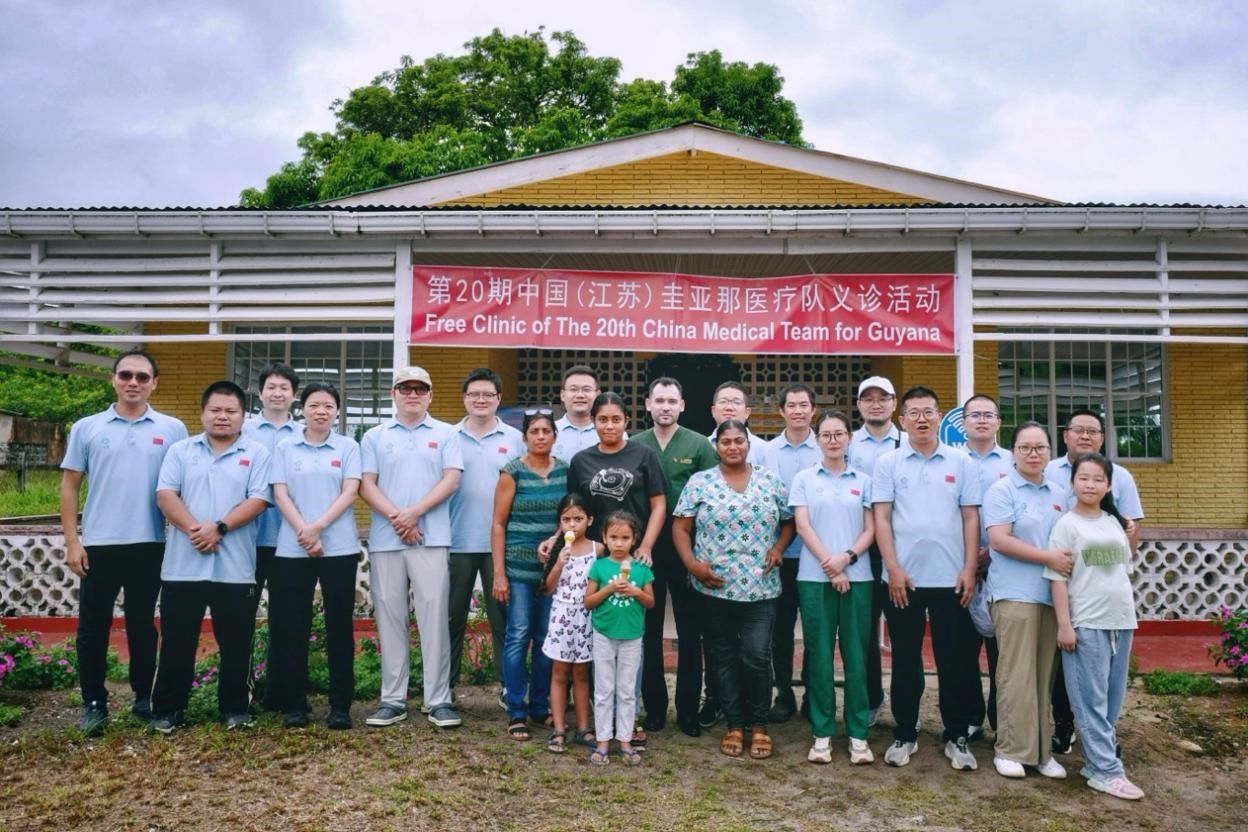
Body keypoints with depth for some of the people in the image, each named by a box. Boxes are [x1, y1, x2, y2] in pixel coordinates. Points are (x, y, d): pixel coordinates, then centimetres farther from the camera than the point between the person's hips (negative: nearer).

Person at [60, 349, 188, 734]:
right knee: (93, 627, 6)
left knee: (142, 625, 11)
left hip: (149, 544, 0)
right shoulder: (87, 428, 4)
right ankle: (94, 702, 17)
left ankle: (144, 696, 22)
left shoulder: (172, 429, 2)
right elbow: (70, 486, 5)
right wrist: (72, 541, -2)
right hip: (98, 544, 1)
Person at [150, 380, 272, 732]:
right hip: (183, 565, 1)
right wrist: (194, 529, -16)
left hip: (235, 567, -1)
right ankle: (167, 709, 21)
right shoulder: (181, 450, 9)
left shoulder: (257, 454, 3)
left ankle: (234, 708, 19)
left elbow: (258, 500, -7)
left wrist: (220, 527, -18)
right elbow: (165, 496, -1)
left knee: (235, 642, 6)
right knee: (177, 640, 8)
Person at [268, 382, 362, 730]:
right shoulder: (285, 448, 9)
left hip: (339, 547, -1)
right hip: (292, 549, 1)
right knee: (293, 627, 3)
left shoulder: (348, 447, 6)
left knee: (340, 625, 2)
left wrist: (318, 527, -15)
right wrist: (303, 532, -12)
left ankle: (340, 705, 9)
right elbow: (280, 495, 1)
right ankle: (294, 705, 13)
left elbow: (349, 493, -3)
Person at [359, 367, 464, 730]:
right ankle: (392, 699, 14)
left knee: (434, 616, -3)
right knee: (389, 618, 6)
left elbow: (451, 480, -2)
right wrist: (395, 517, -11)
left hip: (431, 539, -2)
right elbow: (366, 485, 3)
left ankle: (439, 700, 3)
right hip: (384, 540, 2)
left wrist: (414, 513, -12)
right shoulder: (374, 437, 12)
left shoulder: (446, 434, 8)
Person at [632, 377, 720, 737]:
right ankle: (654, 707, 21)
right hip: (644, 549, 2)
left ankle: (688, 710, 17)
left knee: (690, 632, 6)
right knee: (649, 631, 10)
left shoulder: (699, 445, -1)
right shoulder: (634, 445, 4)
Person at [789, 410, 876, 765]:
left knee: (856, 654, 3)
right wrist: (830, 565, -11)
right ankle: (822, 734, 11)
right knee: (819, 654, 3)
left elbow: (870, 529, 5)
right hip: (814, 578, -1)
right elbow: (802, 526, -2)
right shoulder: (804, 479, 5)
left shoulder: (863, 481, 9)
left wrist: (847, 557, -12)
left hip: (858, 577, 1)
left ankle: (858, 734, 12)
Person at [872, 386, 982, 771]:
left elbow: (971, 519, 4)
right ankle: (904, 735, 20)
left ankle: (956, 736, 21)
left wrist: (969, 570, -3)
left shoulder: (961, 463, 4)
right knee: (905, 660, 9)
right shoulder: (888, 463, 1)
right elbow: (881, 519, -2)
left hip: (950, 578, 1)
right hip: (903, 578, 0)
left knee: (955, 661, 7)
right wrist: (893, 570, -9)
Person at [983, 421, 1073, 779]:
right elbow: (999, 540, -13)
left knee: (1044, 675, 9)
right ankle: (1010, 751, 4)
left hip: (1052, 594, 6)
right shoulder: (1001, 490, -4)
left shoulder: (1059, 493, 16)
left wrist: (1068, 561, 3)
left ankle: (1040, 750, 17)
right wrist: (1049, 557, -16)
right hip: (1014, 594, -6)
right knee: (1017, 675, -5)